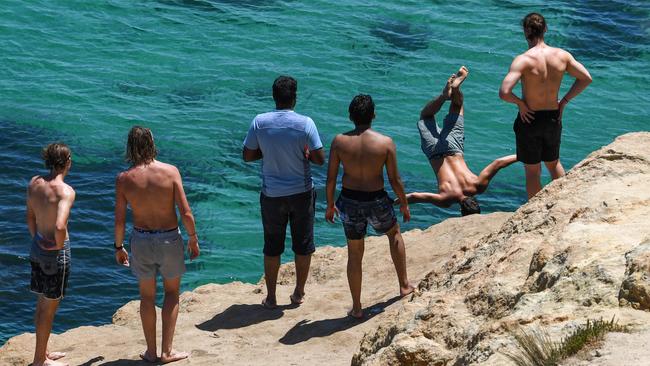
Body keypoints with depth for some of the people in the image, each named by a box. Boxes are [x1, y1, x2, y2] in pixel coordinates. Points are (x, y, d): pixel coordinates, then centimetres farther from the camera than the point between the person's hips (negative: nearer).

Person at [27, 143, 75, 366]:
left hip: (38, 247, 8)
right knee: (49, 307, 6)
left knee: (43, 303, 21)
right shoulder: (65, 191, -23)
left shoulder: (34, 183, 0)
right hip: (56, 253, -8)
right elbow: (59, 227, -35)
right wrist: (60, 246, -16)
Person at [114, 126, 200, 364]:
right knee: (172, 293, 18)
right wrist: (193, 239, 2)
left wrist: (118, 247, 9)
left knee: (147, 296, 18)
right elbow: (186, 213, -14)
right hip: (169, 239, -1)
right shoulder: (170, 172, -14)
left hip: (141, 239, 1)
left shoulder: (124, 179, -10)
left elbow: (119, 220, -6)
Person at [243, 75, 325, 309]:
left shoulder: (260, 122, -10)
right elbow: (320, 159, -13)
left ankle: (270, 297, 19)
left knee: (272, 246, 14)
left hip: (272, 195, 1)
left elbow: (247, 156, -3)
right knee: (303, 245, 16)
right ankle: (299, 293, 26)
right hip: (301, 193, -1)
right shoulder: (305, 123, -14)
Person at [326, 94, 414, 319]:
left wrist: (330, 205, 10)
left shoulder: (339, 142, -9)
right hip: (376, 201, -1)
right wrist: (404, 204, 8)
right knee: (394, 233, 30)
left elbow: (331, 178, -4)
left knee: (354, 253, 15)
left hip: (349, 201, 1)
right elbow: (395, 180, -7)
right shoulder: (386, 143, -13)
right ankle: (404, 285, 36)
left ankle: (356, 308, 22)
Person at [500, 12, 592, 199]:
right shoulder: (562, 55, -8)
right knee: (554, 163, 27)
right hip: (553, 118, 4)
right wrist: (564, 101, 7)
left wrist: (520, 103, -12)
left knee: (532, 171, 10)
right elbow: (586, 78, 3)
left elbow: (504, 92, -31)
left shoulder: (523, 60, -22)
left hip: (530, 119, -4)